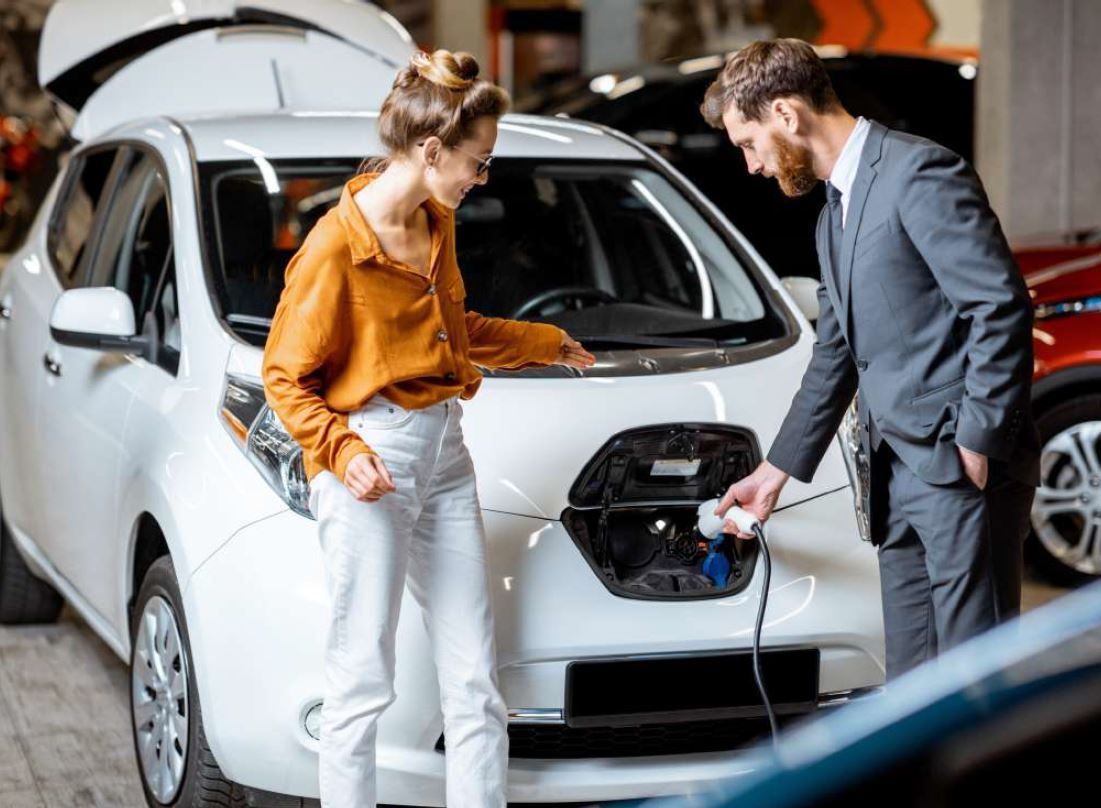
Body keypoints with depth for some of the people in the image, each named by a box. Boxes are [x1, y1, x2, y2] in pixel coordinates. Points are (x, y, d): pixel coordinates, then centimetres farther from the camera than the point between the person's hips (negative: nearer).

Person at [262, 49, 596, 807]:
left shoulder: (437, 225, 10)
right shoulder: (337, 244, -14)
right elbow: (285, 374, -9)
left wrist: (544, 343, 36)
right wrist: (342, 449, -23)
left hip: (444, 454, 8)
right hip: (370, 466, -8)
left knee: (476, 677, 9)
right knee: (364, 679, -3)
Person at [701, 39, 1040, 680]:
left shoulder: (919, 173, -11)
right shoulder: (834, 215, 20)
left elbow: (1003, 307, -17)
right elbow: (836, 355, 28)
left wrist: (978, 442, -17)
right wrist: (777, 470, 29)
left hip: (963, 467, -9)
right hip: (901, 478, 9)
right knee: (912, 679, 11)